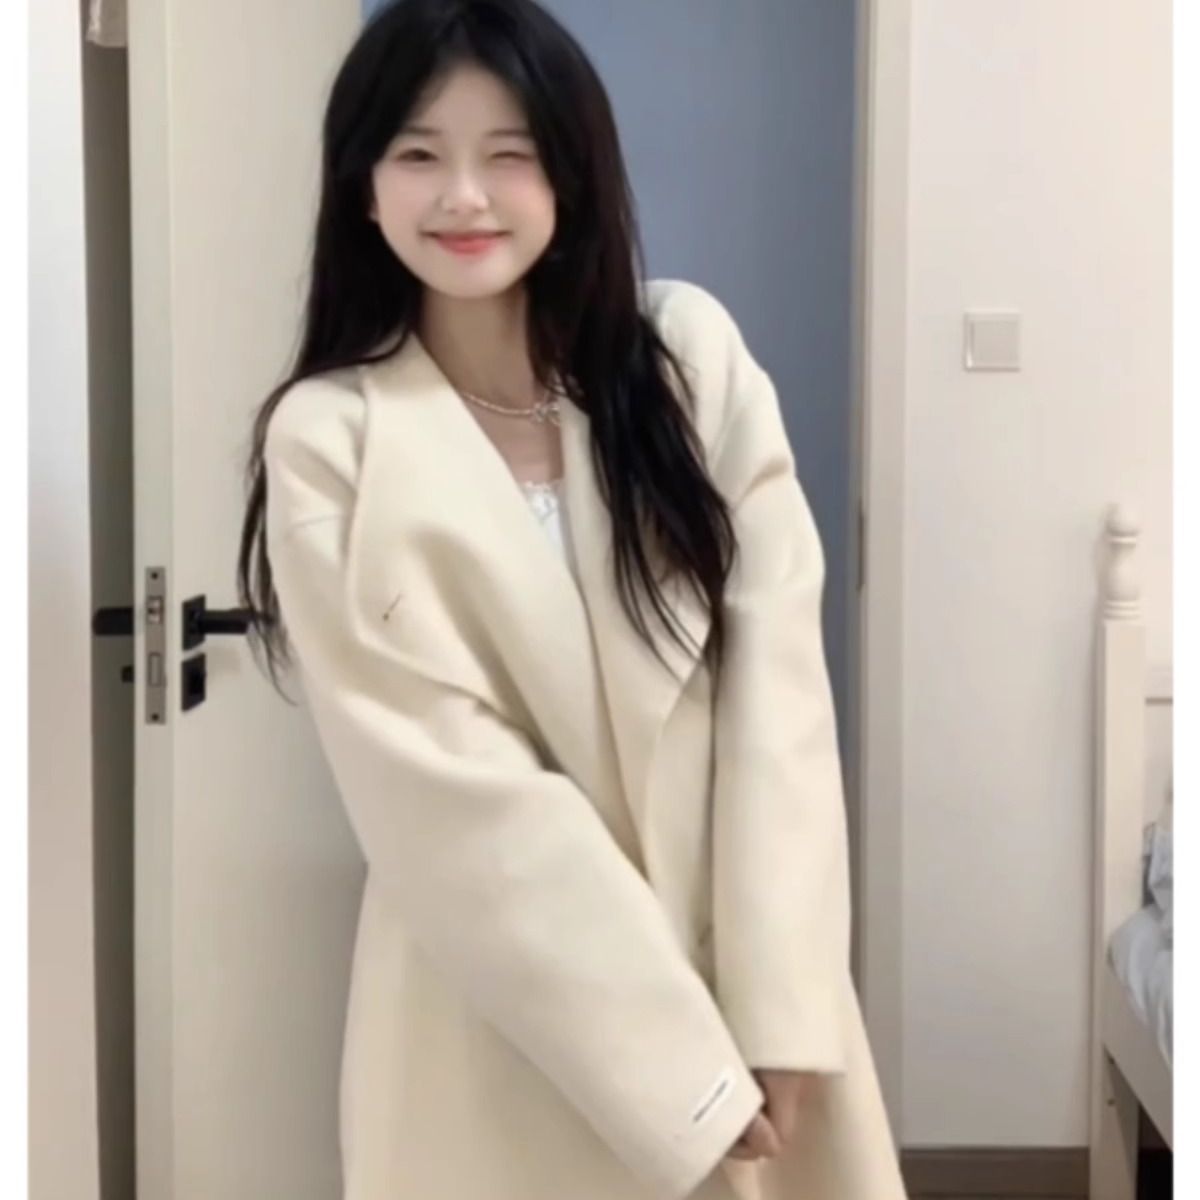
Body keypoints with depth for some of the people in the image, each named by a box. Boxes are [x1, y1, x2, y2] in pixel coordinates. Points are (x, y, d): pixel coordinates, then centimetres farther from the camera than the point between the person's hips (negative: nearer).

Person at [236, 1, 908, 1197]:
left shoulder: (691, 355, -2)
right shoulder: (330, 443, -10)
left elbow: (777, 670, -8)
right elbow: (451, 795, -14)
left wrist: (779, 1001, -15)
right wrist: (673, 1057, -16)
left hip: (739, 958, 3)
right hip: (503, 1013, -2)